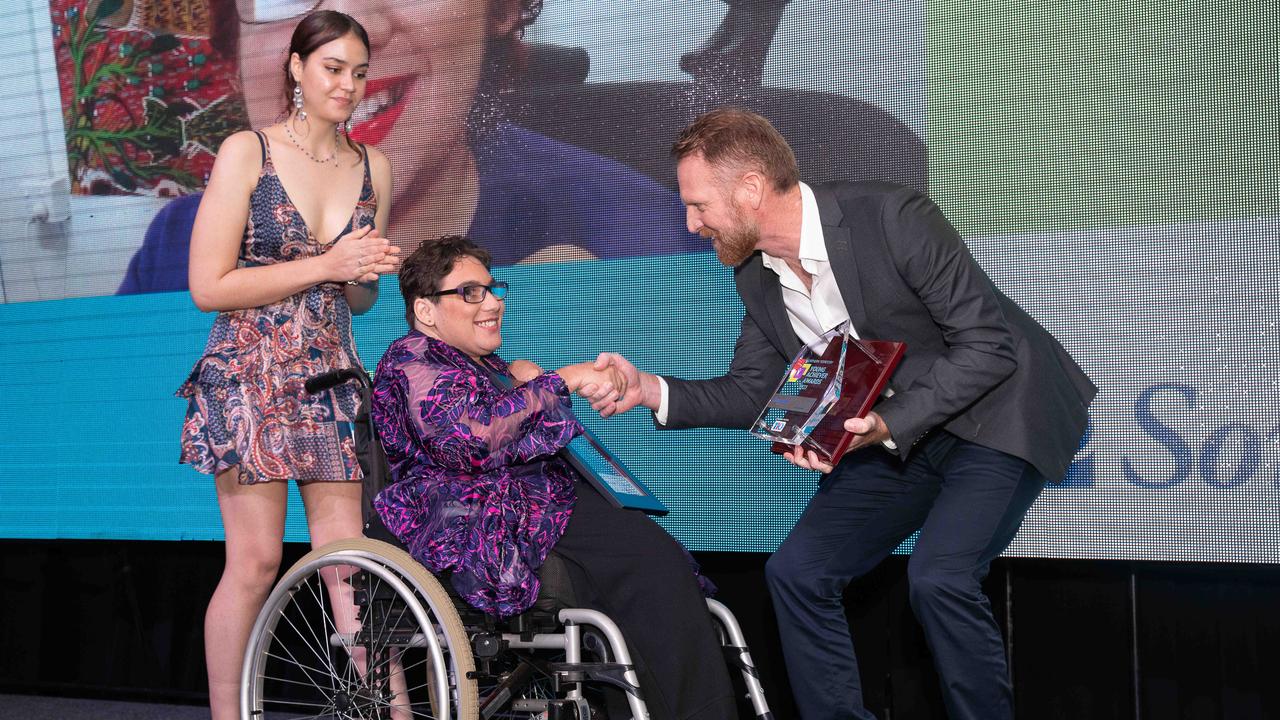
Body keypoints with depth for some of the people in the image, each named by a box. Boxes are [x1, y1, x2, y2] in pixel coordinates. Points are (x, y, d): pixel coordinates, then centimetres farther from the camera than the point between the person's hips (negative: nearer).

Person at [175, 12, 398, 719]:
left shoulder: (372, 168, 11)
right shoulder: (247, 153, -3)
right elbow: (209, 287, -9)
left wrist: (366, 275, -4)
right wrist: (324, 266, -12)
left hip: (331, 377, 4)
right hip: (251, 378, -4)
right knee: (255, 562, -6)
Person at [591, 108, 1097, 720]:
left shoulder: (893, 218, -25)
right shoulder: (757, 275, -3)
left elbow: (988, 344, -23)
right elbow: (752, 393, 6)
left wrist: (887, 426, -33)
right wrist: (651, 390, -10)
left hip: (997, 412, -7)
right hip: (895, 434, 7)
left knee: (939, 576, -26)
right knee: (796, 571, -4)